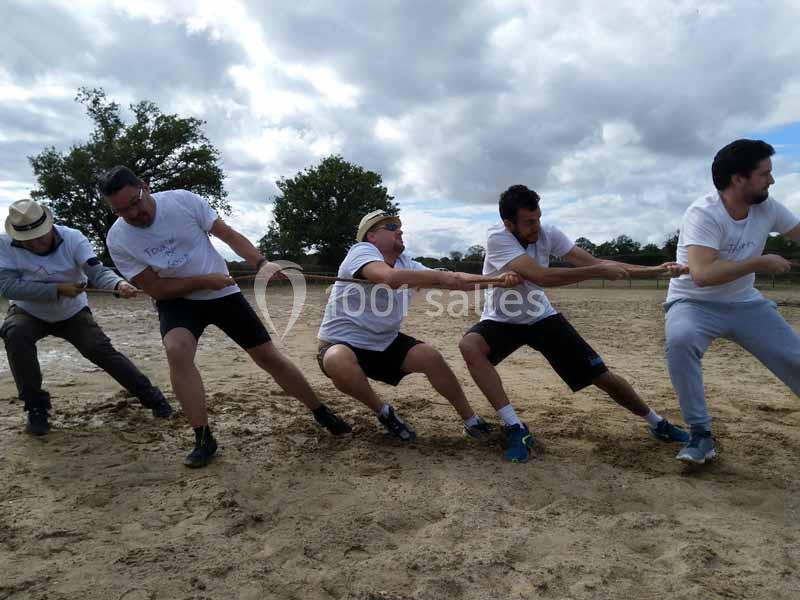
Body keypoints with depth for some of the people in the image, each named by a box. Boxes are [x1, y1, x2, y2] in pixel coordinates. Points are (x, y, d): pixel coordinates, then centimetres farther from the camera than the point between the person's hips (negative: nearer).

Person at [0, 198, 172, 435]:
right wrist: (57, 289, -35)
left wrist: (119, 284, -57)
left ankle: (152, 397, 3)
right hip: (28, 312, 1)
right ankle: (36, 406, -12)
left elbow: (96, 271, -35)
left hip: (72, 312, 0)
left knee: (103, 351, -12)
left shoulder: (72, 238, -23)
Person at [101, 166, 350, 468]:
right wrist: (204, 281, -23)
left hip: (223, 292, 0)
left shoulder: (182, 200, -16)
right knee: (177, 350, -31)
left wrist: (261, 264, -26)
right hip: (177, 300, 0)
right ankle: (204, 438, -16)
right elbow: (154, 288, -13)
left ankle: (322, 414, 15)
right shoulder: (117, 239, -13)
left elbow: (229, 234, -11)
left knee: (268, 355, -1)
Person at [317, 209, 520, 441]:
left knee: (431, 357, -11)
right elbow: (390, 277, -40)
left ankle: (470, 420, 9)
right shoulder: (361, 250, -18)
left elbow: (453, 281, -4)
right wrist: (440, 276, -35)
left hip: (385, 343, 6)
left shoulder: (406, 264, 4)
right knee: (339, 363, -37)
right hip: (342, 343, -6)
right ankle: (383, 412, -9)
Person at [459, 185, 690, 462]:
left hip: (542, 318, 3)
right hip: (502, 322, -3)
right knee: (469, 346, -36)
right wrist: (599, 271, -35)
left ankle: (657, 423, 28)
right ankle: (516, 429, -27)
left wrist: (654, 270, -21)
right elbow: (541, 276, -38)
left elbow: (594, 261, -13)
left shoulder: (548, 233, -14)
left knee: (603, 376, 1)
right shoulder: (498, 238, -28)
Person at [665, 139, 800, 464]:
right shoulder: (703, 214, -24)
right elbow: (702, 275, -36)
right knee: (680, 339, -37)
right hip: (694, 304, -6)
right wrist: (760, 262, -27)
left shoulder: (767, 207, -3)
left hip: (746, 305, 6)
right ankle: (701, 433, -22)